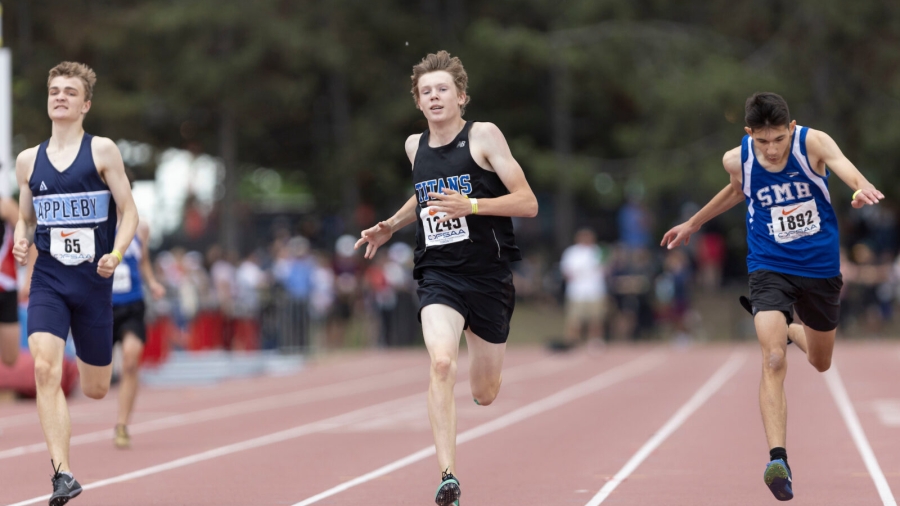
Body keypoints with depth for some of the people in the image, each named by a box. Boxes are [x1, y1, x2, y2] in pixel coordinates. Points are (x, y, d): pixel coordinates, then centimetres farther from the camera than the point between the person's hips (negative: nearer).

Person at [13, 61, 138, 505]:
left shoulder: (102, 151, -2)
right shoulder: (28, 160, 7)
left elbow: (129, 212, -1)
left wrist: (115, 255, -18)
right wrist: (21, 242, -4)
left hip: (94, 281, -1)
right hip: (48, 280, 1)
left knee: (95, 390, 10)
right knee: (44, 370, -22)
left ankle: (87, 362, 49)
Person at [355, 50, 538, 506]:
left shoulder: (484, 136, -6)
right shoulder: (415, 146, 8)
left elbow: (528, 203, -11)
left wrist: (470, 205, -23)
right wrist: (390, 226, 17)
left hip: (488, 276, -2)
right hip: (438, 276, 2)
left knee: (485, 395, 10)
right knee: (441, 362, -27)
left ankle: (482, 359, 49)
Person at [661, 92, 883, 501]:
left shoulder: (813, 143, -18)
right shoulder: (737, 160, -11)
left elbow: (847, 169, -39)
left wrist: (864, 189, -62)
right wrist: (693, 224, 24)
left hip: (821, 268, 1)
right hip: (770, 268, -1)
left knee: (820, 362, 21)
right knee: (774, 360, -23)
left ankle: (788, 327, 56)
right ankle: (778, 459, -26)